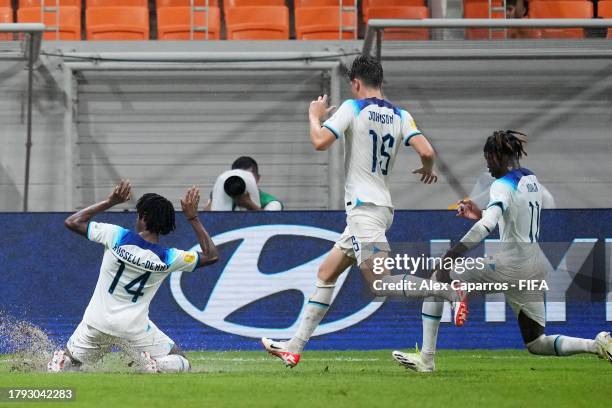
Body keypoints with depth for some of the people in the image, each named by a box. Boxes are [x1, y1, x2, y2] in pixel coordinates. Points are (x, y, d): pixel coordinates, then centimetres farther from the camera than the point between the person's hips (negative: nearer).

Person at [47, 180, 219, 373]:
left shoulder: (117, 236, -12)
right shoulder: (168, 258, -10)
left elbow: (71, 222, 0)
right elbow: (211, 256, 4)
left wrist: (110, 202, 5)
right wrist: (192, 217, 7)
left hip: (97, 321, 1)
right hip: (134, 327, -1)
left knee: (68, 358, 22)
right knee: (180, 362, 12)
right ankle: (156, 365, -21)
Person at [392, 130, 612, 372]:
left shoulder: (503, 185, -12)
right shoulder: (531, 179, 14)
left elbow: (487, 226, -29)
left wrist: (453, 254, -35)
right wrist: (480, 214, 24)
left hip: (510, 266, -8)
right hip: (536, 267, 8)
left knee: (439, 278, 3)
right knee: (536, 344, 16)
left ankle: (426, 358, -2)